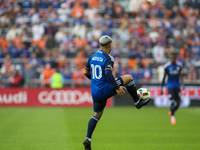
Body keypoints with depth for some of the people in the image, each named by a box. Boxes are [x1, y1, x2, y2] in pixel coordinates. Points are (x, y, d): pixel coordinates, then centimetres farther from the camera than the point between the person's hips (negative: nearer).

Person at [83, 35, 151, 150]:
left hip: (95, 92, 7)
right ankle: (138, 102, 16)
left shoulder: (92, 57, 11)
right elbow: (108, 74, -26)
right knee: (129, 78, 8)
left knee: (96, 115, 17)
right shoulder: (108, 58, -11)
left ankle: (88, 139, 5)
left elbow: (86, 73, 20)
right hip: (106, 90, -7)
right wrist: (117, 87, -25)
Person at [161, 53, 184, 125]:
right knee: (173, 102, -15)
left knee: (178, 102, 3)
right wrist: (162, 88, -1)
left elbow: (180, 75, 10)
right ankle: (172, 117, -3)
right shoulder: (167, 66, -7)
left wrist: (183, 84, -5)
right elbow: (164, 77, -1)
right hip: (170, 86, -4)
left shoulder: (179, 66, 2)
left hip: (177, 86, 4)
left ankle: (171, 112, 31)